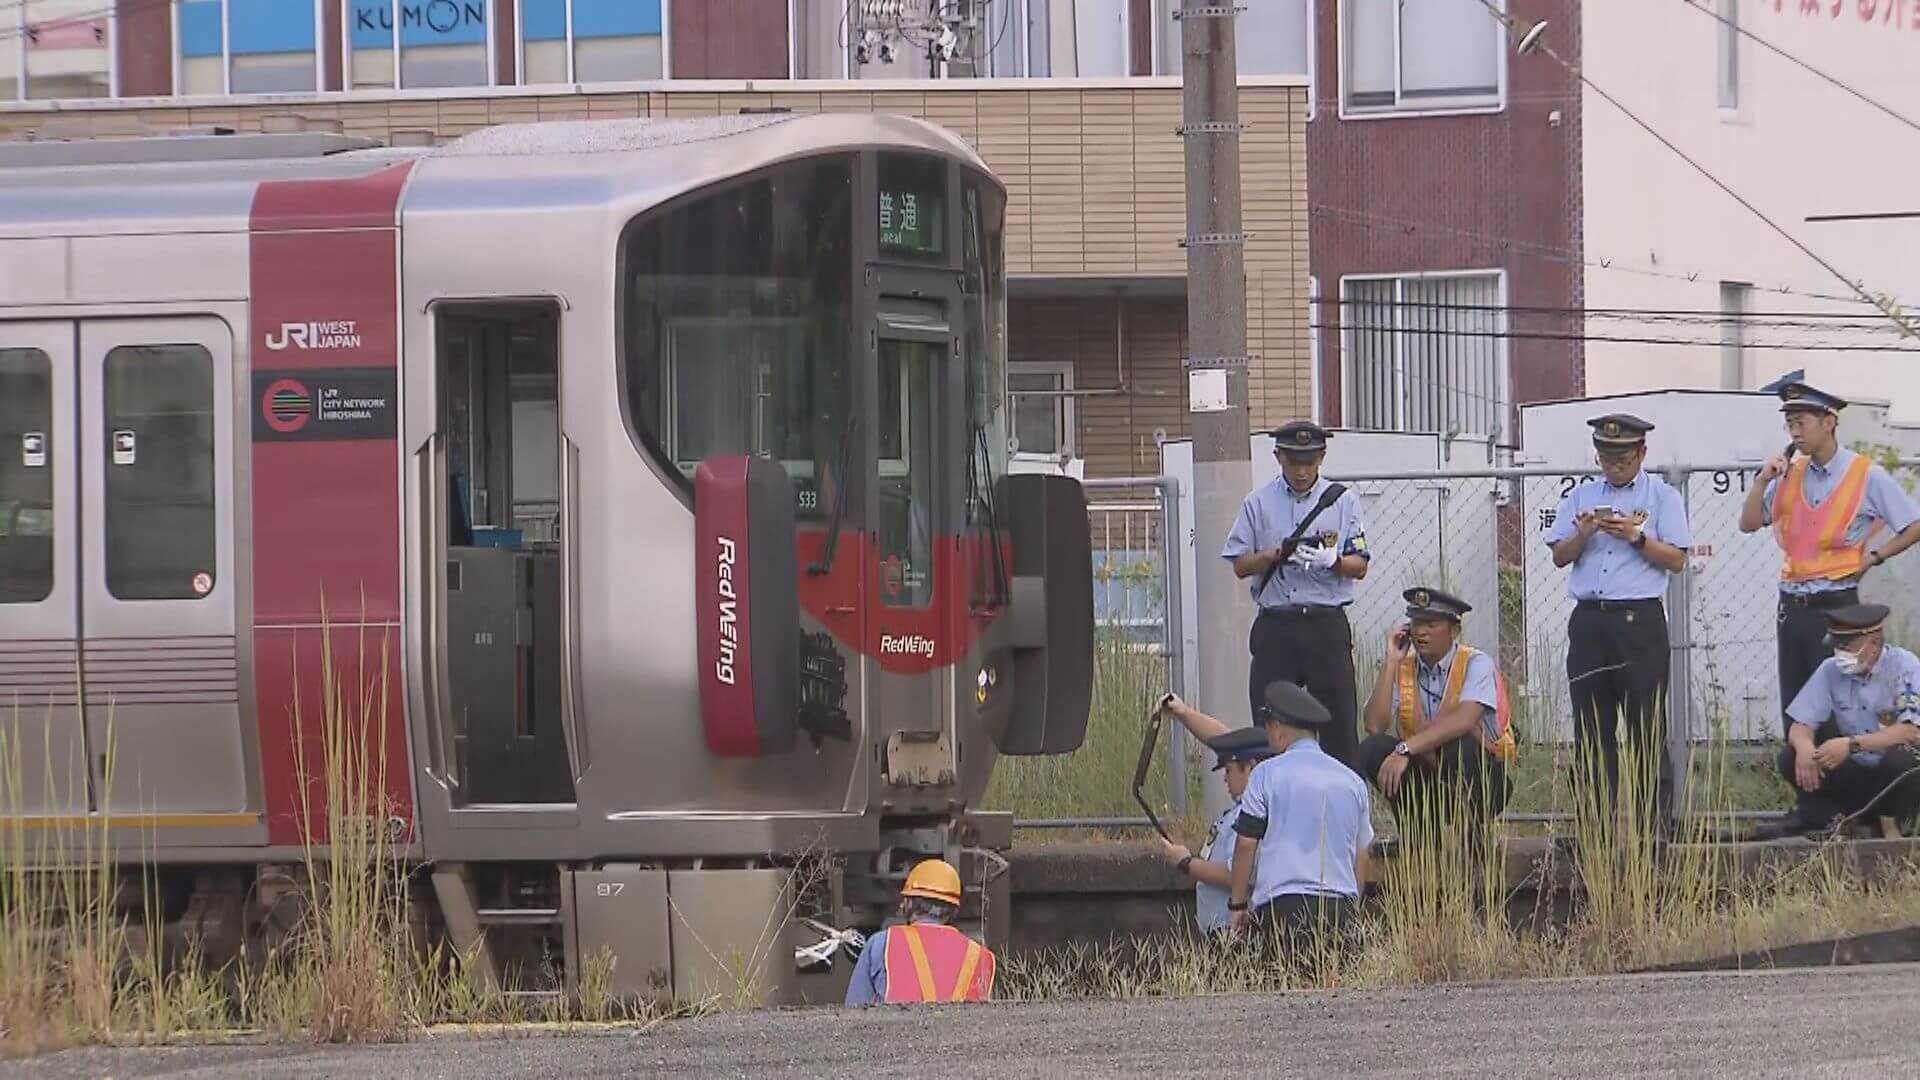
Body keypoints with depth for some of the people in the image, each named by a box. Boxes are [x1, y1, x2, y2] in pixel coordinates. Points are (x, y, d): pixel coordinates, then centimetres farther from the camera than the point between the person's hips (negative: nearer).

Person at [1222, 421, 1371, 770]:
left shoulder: (1343, 502, 8)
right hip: (1275, 625, 1)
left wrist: (1330, 561, -18)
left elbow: (1359, 567, 3)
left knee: (1338, 716, -4)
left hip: (1327, 624, -1)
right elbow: (1240, 565, 7)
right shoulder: (1259, 503, 9)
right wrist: (1275, 554, -12)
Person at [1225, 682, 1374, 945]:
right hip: (1340, 907, 5)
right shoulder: (1352, 781, 16)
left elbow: (1246, 843, 1)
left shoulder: (1267, 773, 1)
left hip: (1283, 904, -5)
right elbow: (1362, 856, 21)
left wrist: (1237, 904, 8)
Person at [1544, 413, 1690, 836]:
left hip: (1639, 621, -4)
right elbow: (1559, 555, 11)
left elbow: (1676, 560, -1)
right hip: (1589, 621, 4)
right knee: (1591, 730, 3)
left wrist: (1636, 537, -14)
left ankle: (1655, 825, -5)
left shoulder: (1662, 496, 6)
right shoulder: (1580, 496, 16)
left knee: (1646, 730, -5)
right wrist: (1582, 534, -8)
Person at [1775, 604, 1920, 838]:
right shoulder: (1830, 671, -1)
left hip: (1895, 776, -3)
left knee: (1901, 758, -36)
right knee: (1790, 759, -16)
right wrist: (1804, 747, -30)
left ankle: (1896, 826, -10)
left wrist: (1852, 745, -35)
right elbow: (1800, 726, -3)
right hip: (1854, 777, 3)